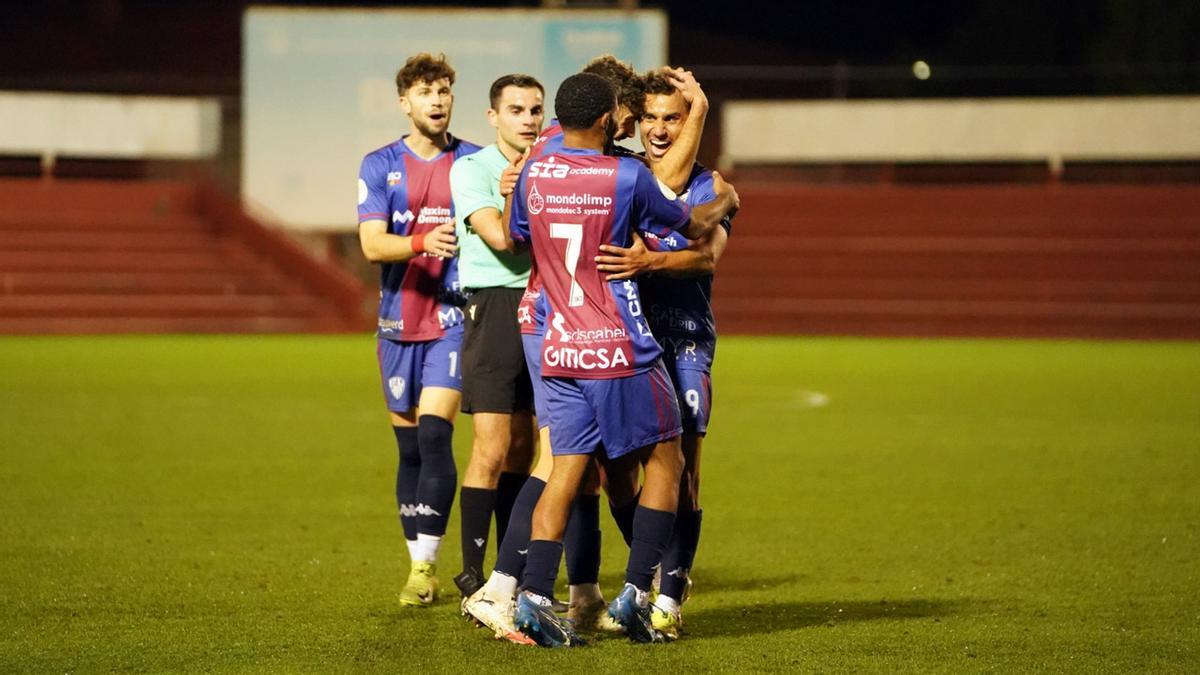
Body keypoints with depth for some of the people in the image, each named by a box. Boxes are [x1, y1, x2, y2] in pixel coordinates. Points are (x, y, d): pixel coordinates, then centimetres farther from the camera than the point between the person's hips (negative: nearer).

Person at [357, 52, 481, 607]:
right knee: (409, 447, 6)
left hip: (454, 318, -2)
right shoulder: (380, 166, 4)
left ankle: (425, 566, -12)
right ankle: (420, 567, 14)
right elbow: (372, 244, -7)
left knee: (434, 436, -14)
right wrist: (421, 242, -27)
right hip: (399, 321, 2)